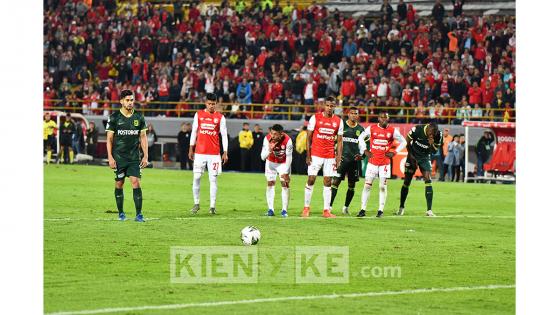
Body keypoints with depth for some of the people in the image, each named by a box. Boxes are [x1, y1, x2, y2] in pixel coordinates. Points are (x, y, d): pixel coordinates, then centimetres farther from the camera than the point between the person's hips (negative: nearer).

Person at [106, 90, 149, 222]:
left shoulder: (139, 117, 5)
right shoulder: (114, 117, -2)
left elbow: (143, 137, 10)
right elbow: (109, 138, 0)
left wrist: (145, 156, 3)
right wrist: (110, 157, -7)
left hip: (134, 157, 1)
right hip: (119, 157, -1)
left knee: (136, 182, -10)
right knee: (119, 184, 4)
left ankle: (139, 214, -8)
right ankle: (121, 213, 18)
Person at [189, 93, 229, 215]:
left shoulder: (220, 117, 2)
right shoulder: (199, 115, 6)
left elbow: (224, 135, 2)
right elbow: (194, 132, 10)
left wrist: (225, 152, -4)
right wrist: (191, 149, 7)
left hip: (214, 153, -1)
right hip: (199, 152, 1)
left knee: (213, 179, -1)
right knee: (196, 177, -1)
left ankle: (212, 206, 2)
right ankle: (196, 203, 10)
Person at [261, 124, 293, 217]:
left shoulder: (287, 140, -31)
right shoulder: (267, 139, -27)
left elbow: (289, 157, -20)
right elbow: (263, 157, -25)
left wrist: (286, 172, -21)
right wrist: (270, 149, -44)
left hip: (284, 163, -1)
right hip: (271, 162, 1)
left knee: (285, 184, -10)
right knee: (270, 183, -6)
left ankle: (284, 210, -5)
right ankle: (270, 209, -3)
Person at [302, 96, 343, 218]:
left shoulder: (338, 121, 5)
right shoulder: (315, 118, -2)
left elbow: (339, 141, 7)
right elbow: (309, 138, -1)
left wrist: (338, 158, 0)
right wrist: (308, 155, -7)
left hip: (330, 156, 2)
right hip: (315, 155, -2)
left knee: (327, 182, 3)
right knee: (311, 180, -3)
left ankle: (326, 210, 5)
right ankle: (306, 208, 6)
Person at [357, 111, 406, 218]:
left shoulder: (392, 131, -1)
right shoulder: (371, 128, 0)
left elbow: (403, 142, 9)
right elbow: (361, 138, 13)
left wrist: (394, 153, 0)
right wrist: (365, 150, 4)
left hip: (385, 162, 0)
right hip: (372, 162, 0)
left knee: (383, 187, -1)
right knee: (367, 185, -2)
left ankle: (381, 210, 6)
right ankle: (363, 210, 3)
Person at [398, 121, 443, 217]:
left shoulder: (438, 136, -17)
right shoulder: (417, 129, -25)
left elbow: (434, 151, -6)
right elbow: (408, 142, -7)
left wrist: (432, 144, -28)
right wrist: (411, 155, -8)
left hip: (425, 157, 1)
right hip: (413, 156, -1)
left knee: (428, 181, -15)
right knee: (406, 182, 3)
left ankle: (429, 210, -15)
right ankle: (401, 207, 23)